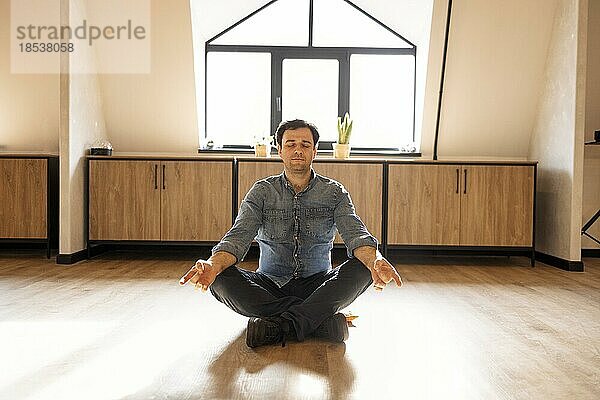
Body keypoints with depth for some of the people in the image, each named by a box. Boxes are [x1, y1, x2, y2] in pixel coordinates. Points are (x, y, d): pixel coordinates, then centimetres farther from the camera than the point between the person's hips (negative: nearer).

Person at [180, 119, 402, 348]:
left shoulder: (333, 192, 1)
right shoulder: (262, 191, 1)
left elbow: (356, 234, -14)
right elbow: (239, 236, -13)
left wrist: (375, 260, -39)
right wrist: (213, 264, -36)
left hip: (317, 286, 0)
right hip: (270, 285, 1)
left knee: (364, 266, -27)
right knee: (221, 279, -27)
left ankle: (281, 326, -32)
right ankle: (319, 319, -29)